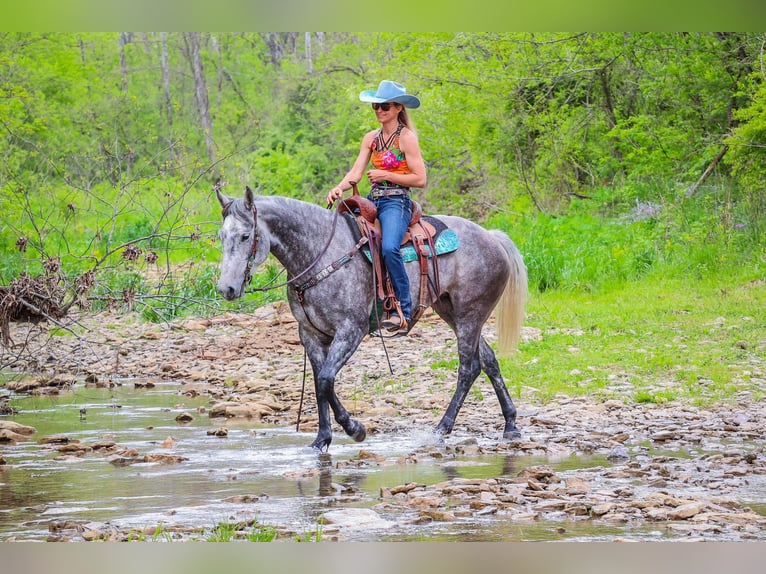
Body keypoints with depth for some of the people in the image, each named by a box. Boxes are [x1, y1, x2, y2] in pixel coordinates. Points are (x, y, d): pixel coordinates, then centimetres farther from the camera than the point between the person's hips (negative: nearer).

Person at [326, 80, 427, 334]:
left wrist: (386, 175, -13)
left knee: (389, 247, -32)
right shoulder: (371, 138, 15)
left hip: (396, 201, -7)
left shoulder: (406, 138, -4)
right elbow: (356, 172, 6)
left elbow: (420, 179, -8)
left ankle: (403, 312, -26)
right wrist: (339, 188, -13)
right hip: (372, 201, 7)